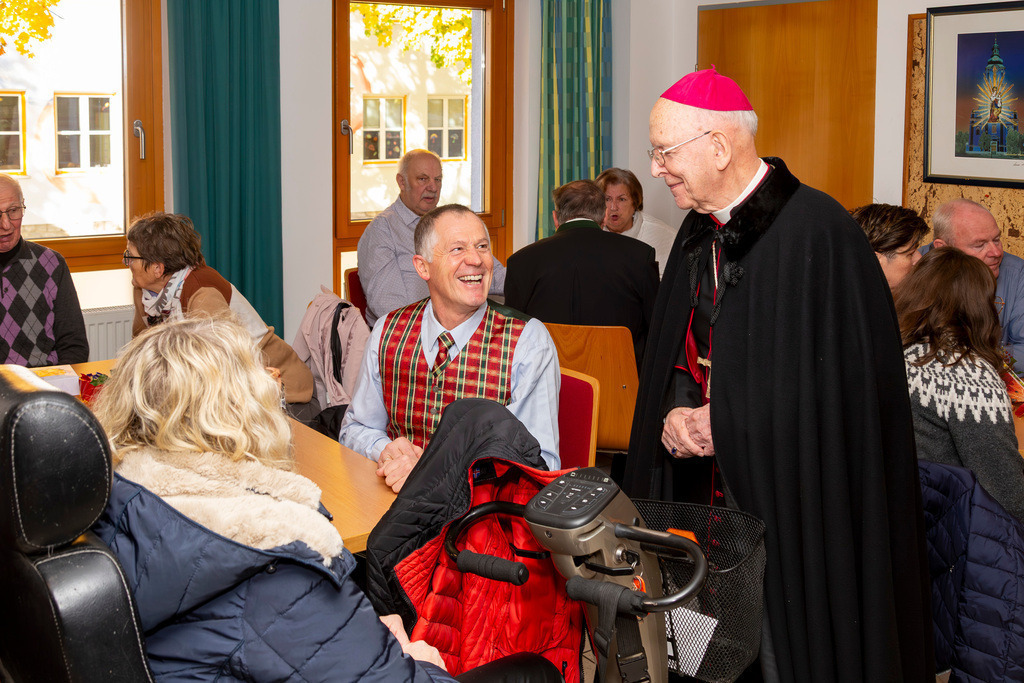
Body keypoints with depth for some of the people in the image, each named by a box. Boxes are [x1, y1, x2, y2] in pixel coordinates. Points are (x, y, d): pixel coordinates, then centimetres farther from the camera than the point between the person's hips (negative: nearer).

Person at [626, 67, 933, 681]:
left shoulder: (818, 232, -16)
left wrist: (724, 419, -14)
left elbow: (840, 386, -18)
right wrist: (676, 411, -4)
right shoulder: (701, 232, 9)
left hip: (791, 507, -7)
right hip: (706, 492, 7)